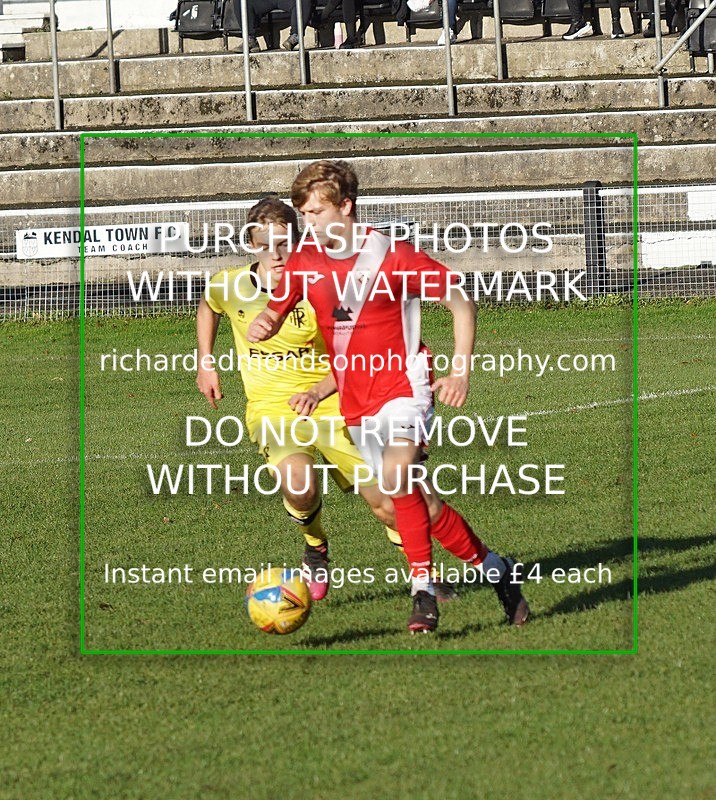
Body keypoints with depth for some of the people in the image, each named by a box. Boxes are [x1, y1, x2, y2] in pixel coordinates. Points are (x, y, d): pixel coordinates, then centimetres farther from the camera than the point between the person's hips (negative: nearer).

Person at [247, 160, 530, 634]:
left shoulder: (393, 256, -11)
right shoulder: (305, 262, 4)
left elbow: (460, 303, -3)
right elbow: (275, 313, 13)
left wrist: (461, 371, -11)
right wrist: (263, 326, -12)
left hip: (404, 387, -6)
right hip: (357, 407, 6)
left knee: (396, 477, -31)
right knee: (421, 506, 8)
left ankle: (424, 590, -26)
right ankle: (495, 571, 24)